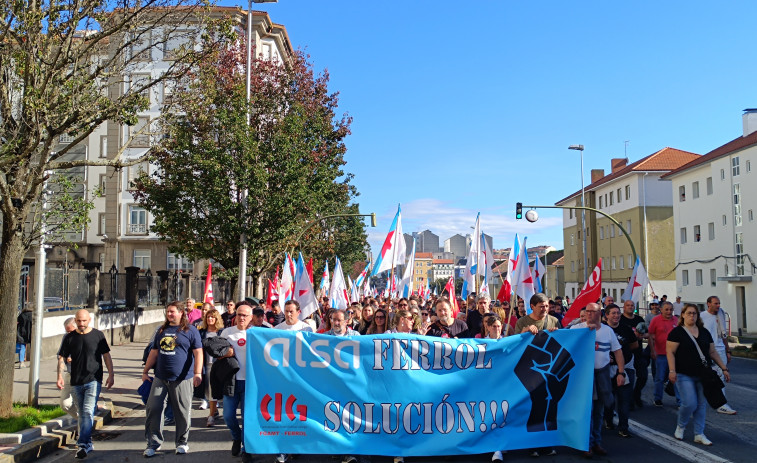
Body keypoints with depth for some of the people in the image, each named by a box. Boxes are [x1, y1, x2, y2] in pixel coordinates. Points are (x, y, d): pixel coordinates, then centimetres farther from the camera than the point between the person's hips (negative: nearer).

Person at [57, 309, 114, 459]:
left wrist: (111, 375, 0)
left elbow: (106, 356, 4)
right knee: (82, 413, 12)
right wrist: (60, 376, -6)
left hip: (94, 380, -3)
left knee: (88, 411, -16)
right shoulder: (69, 338, 6)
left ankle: (83, 444, -18)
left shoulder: (98, 335, 0)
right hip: (76, 382, 4)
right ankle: (88, 443, 24)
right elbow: (62, 358, 7)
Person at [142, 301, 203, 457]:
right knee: (152, 409, 1)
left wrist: (198, 373, -15)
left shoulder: (190, 330, -1)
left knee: (182, 412, 4)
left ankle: (182, 442, 20)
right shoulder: (162, 330, 15)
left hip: (182, 379, -5)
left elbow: (198, 352, -6)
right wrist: (145, 372, 17)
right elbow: (154, 352, 21)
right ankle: (153, 443, 14)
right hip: (160, 378, 5)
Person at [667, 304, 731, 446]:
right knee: (690, 403, -11)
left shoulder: (704, 332, 12)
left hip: (703, 375, 5)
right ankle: (680, 426, 16)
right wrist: (672, 370, -19)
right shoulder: (677, 332, -5)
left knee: (702, 404, 6)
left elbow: (713, 352, 17)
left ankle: (699, 434, 17)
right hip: (685, 375, -5)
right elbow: (670, 352, -9)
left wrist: (724, 368, 12)